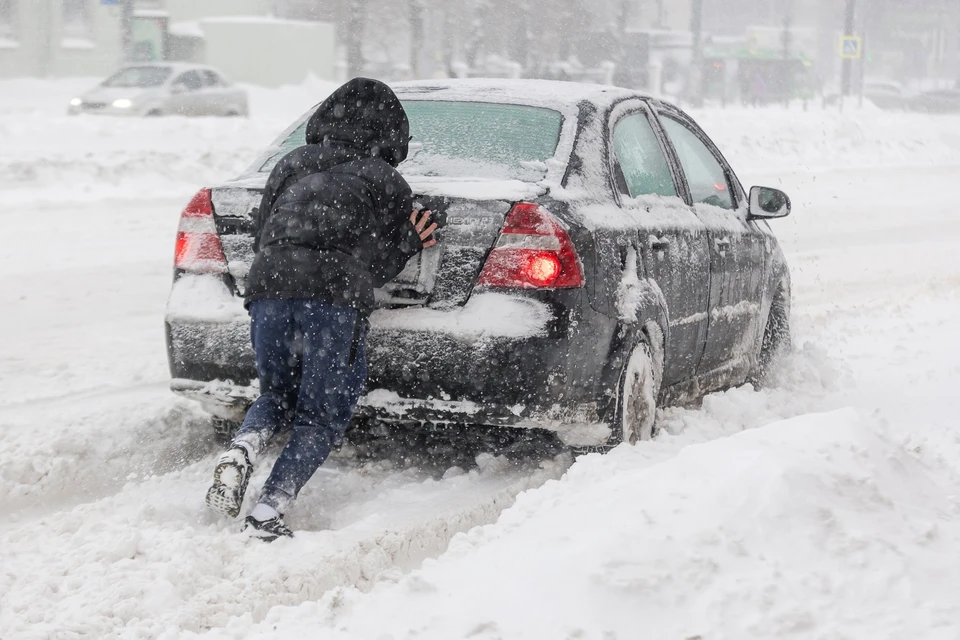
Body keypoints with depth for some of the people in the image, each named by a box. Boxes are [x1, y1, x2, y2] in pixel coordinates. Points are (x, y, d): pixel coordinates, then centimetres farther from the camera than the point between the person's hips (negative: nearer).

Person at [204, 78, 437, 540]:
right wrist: (407, 246, 29)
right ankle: (268, 512, -10)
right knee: (322, 415, 6)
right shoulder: (389, 185, 16)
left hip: (267, 284, 4)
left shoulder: (292, 163, 25)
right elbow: (374, 266, 11)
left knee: (277, 398, 22)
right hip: (336, 294, -3)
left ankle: (241, 450, -9)